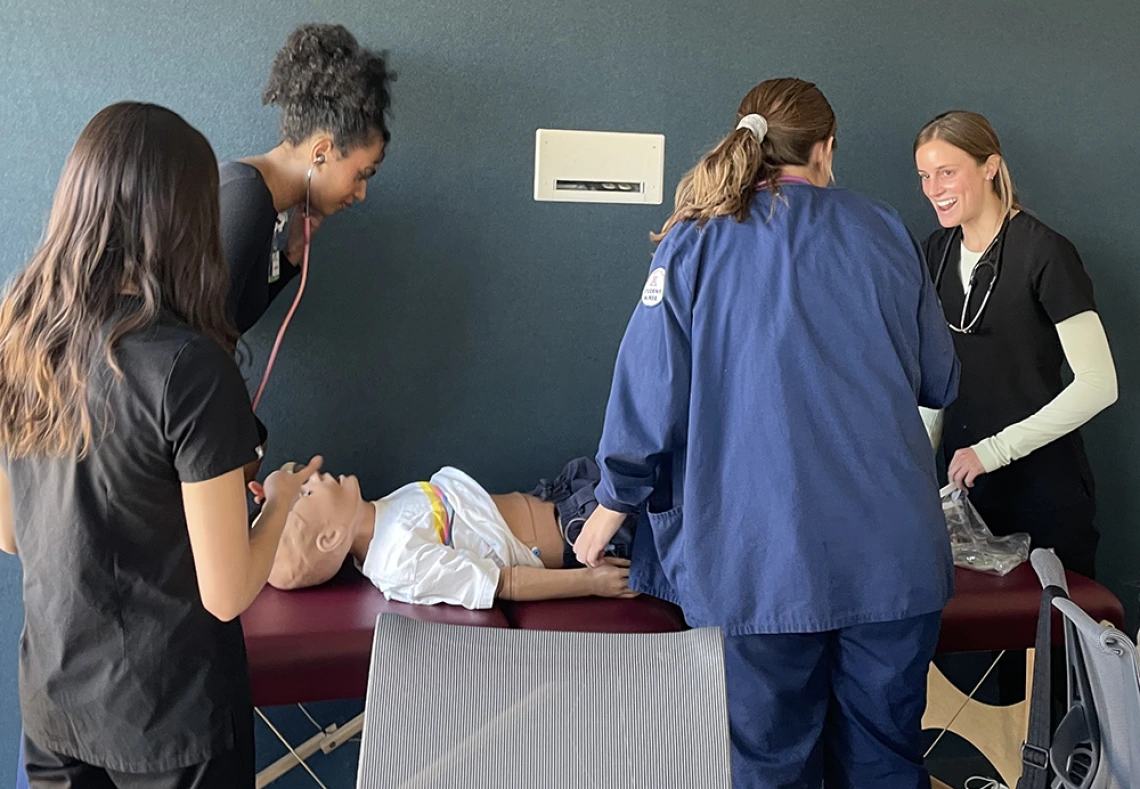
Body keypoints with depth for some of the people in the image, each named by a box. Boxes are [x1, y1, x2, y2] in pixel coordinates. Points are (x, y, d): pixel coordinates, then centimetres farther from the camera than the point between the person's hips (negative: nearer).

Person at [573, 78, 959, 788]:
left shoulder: (696, 242, 1)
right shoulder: (884, 231, 8)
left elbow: (649, 391, -4)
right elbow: (940, 383, 15)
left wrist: (615, 503, 9)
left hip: (759, 561, -2)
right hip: (891, 551, 3)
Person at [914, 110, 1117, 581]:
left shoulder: (1044, 252, -13)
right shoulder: (939, 250, 7)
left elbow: (1098, 383, -18)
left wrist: (997, 448, -21)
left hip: (1043, 484, -5)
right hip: (965, 477, 6)